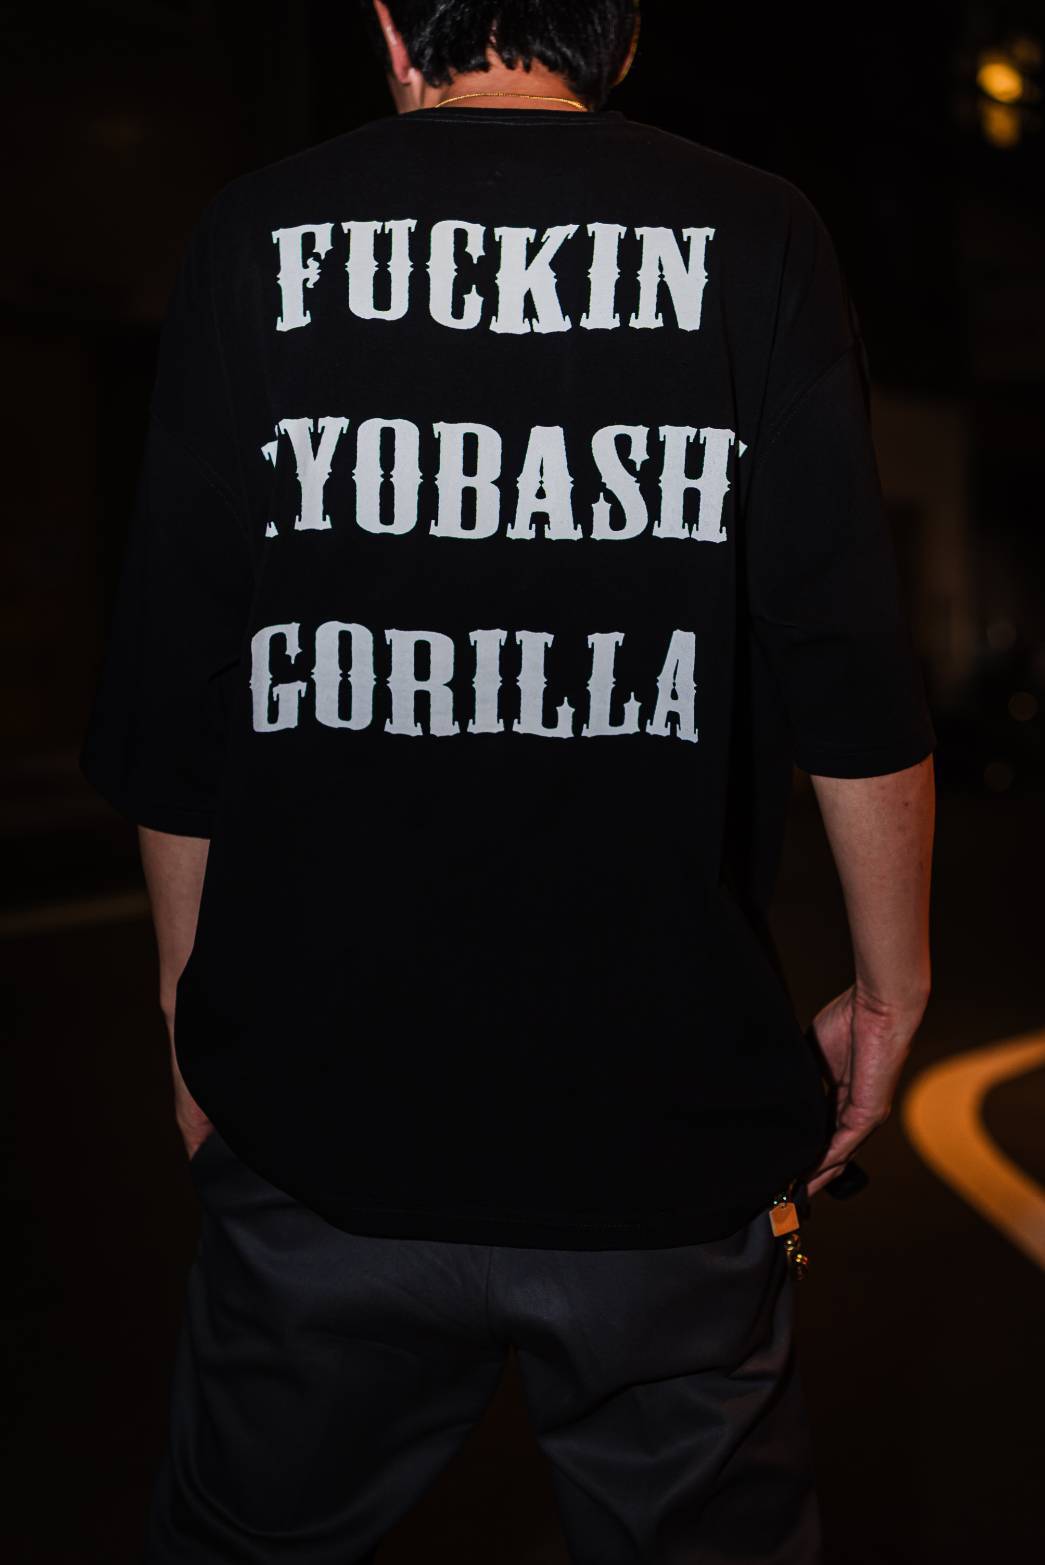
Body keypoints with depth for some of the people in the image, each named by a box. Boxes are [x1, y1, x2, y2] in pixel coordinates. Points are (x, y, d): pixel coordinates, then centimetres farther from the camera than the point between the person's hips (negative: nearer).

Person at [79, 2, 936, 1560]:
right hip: (664, 1123, -1)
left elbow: (171, 708, 2)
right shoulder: (752, 237, -1)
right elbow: (853, 681, -5)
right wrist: (891, 990, 8)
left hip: (319, 1107, 1)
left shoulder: (257, 235, 2)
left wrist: (198, 1024, 13)